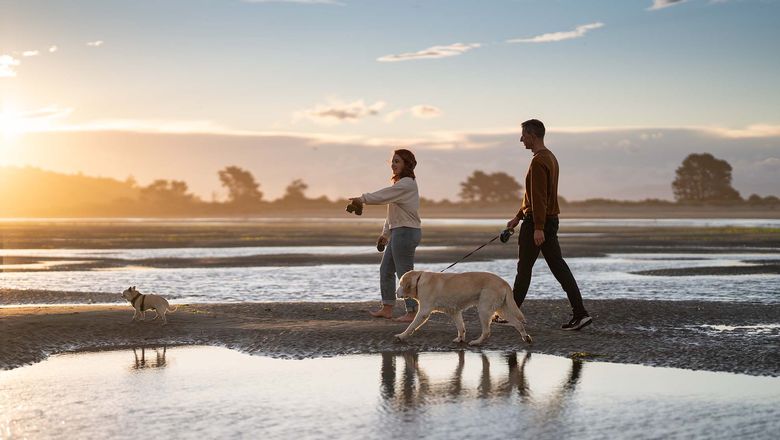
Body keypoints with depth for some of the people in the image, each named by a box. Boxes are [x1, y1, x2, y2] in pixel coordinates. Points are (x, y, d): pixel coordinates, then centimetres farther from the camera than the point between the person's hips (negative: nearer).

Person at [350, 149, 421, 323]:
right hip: (398, 231, 11)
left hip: (406, 231, -11)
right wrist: (385, 233, 19)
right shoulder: (401, 184, 18)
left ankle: (412, 312, -1)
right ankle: (387, 308, 19)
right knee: (386, 269, 14)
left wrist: (362, 199, -14)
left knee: (404, 272, -6)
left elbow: (384, 195, -22)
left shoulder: (407, 184, -14)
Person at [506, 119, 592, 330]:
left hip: (536, 223, -9)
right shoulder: (551, 158, 17)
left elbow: (539, 198, -22)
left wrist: (538, 228, -25)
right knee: (559, 267, 4)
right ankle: (579, 313, -3)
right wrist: (518, 217, 27)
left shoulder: (538, 162, -15)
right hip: (551, 219, 9)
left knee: (524, 267, 2)